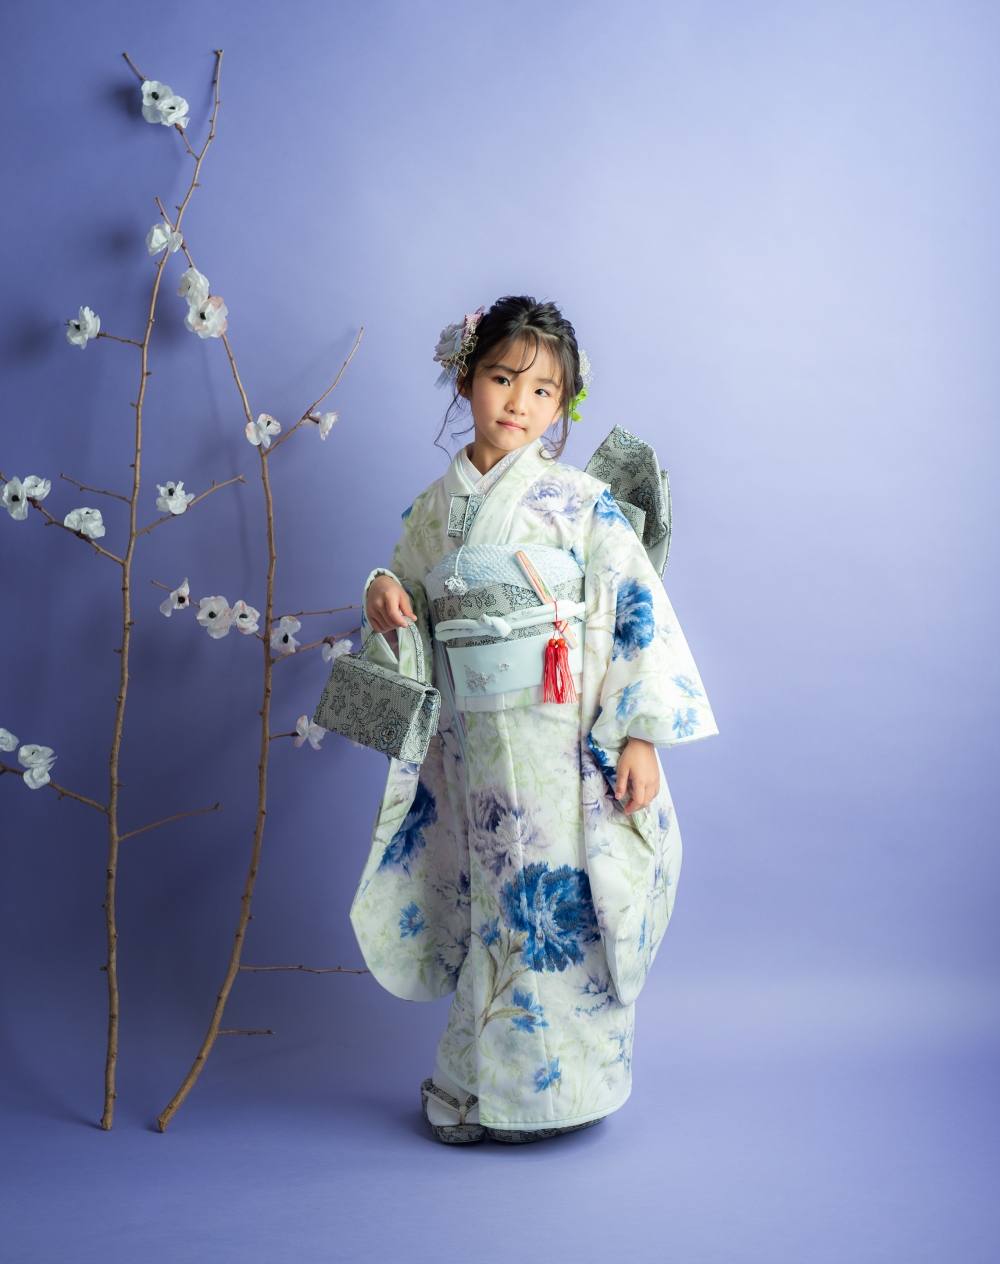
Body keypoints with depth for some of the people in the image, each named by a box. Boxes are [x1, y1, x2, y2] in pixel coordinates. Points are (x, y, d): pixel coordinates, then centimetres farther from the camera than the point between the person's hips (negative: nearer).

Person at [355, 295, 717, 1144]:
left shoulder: (579, 500, -5)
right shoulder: (434, 508, 8)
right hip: (476, 749, 4)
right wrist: (385, 601, -6)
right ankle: (485, 1084, 30)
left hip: (567, 747, -4)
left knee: (556, 908, 1)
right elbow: (415, 640, 17)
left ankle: (555, 1084, 23)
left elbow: (638, 611, -8)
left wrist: (641, 733, -13)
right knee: (493, 909, 12)